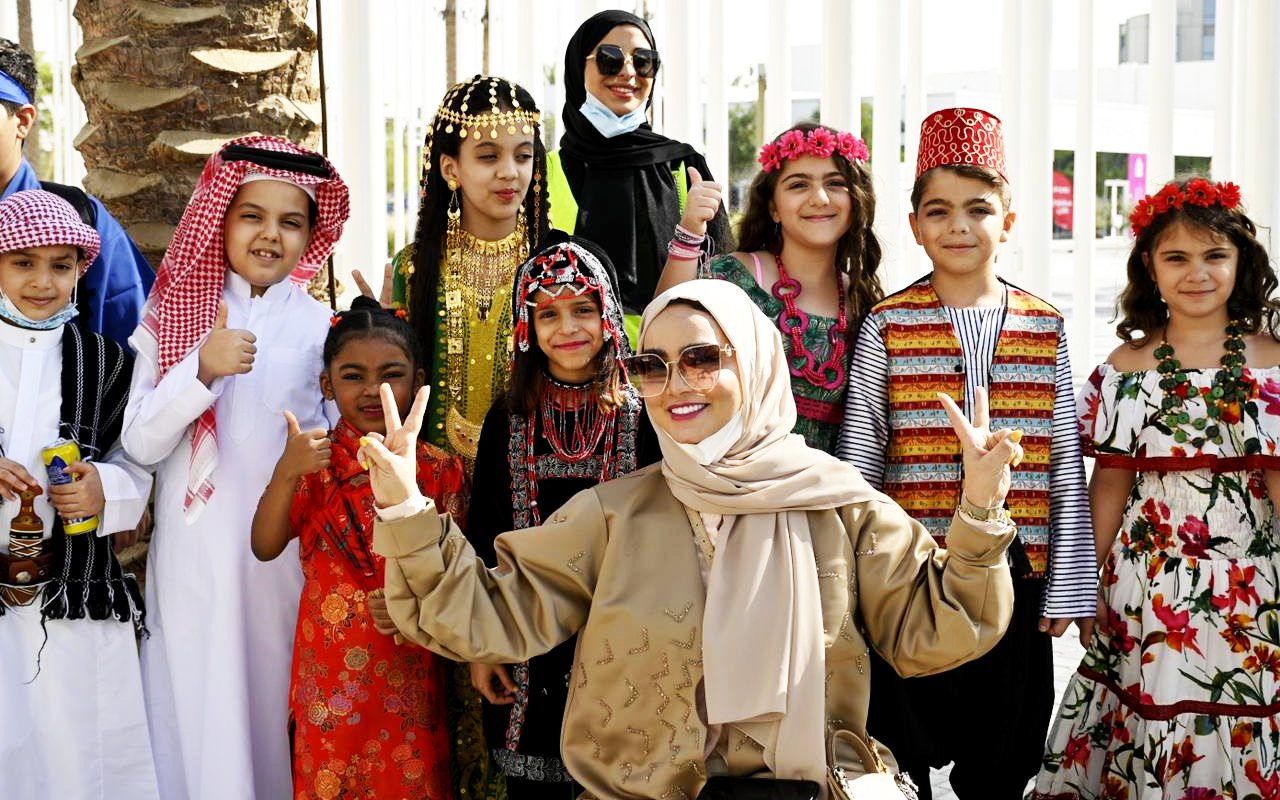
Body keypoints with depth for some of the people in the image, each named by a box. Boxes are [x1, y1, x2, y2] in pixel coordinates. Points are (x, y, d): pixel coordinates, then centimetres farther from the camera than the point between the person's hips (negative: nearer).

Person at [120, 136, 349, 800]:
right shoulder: (175, 314, 3)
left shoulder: (322, 327, 3)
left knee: (275, 696, 6)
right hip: (193, 551, 0)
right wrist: (202, 368, -18)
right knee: (198, 707, 5)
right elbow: (141, 443, -7)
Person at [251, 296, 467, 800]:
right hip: (331, 668, 0)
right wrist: (286, 473, -23)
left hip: (410, 669, 0)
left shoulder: (438, 470, -1)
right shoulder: (315, 462, -1)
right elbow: (265, 547, -10)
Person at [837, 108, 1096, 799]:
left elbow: (1066, 466, 6)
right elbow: (857, 464, 1)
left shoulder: (1044, 328, 5)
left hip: (1014, 576, 2)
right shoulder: (887, 326, -1)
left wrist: (1069, 585, 4)